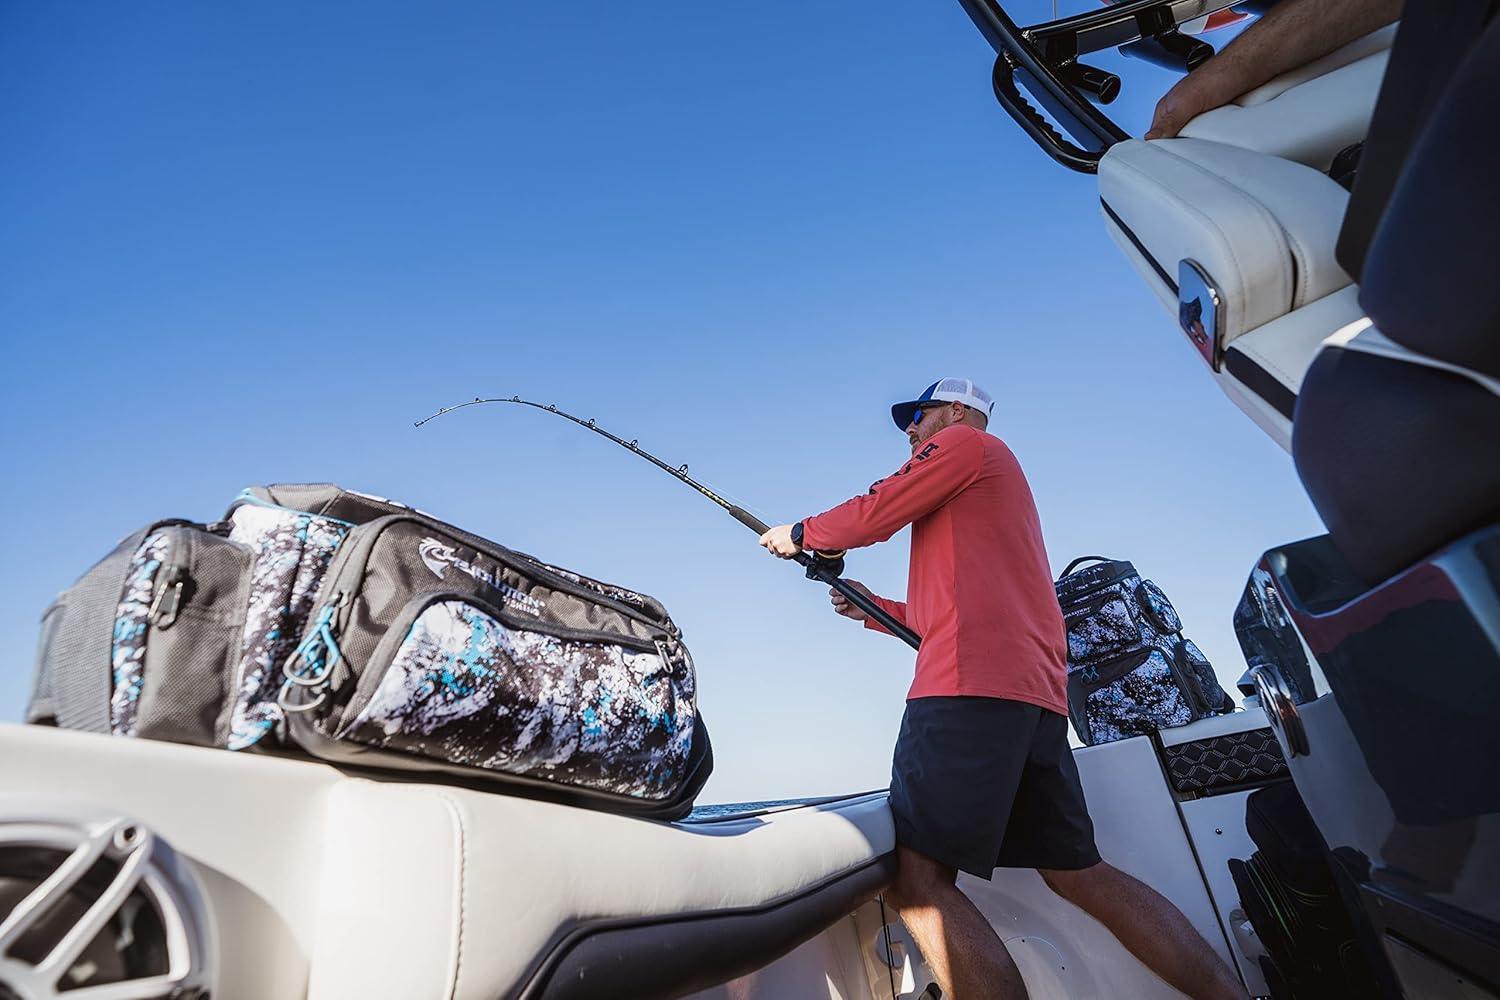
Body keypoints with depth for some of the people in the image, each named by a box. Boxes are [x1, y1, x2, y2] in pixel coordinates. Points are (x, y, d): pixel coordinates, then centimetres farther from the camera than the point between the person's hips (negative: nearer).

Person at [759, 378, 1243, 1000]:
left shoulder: (967, 444, 7)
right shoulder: (1001, 483, 33)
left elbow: (870, 517, -1)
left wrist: (800, 534, 16)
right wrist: (874, 610, 29)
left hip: (971, 683, -10)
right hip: (1038, 692, 10)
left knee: (917, 878, -13)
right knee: (1079, 874, 15)